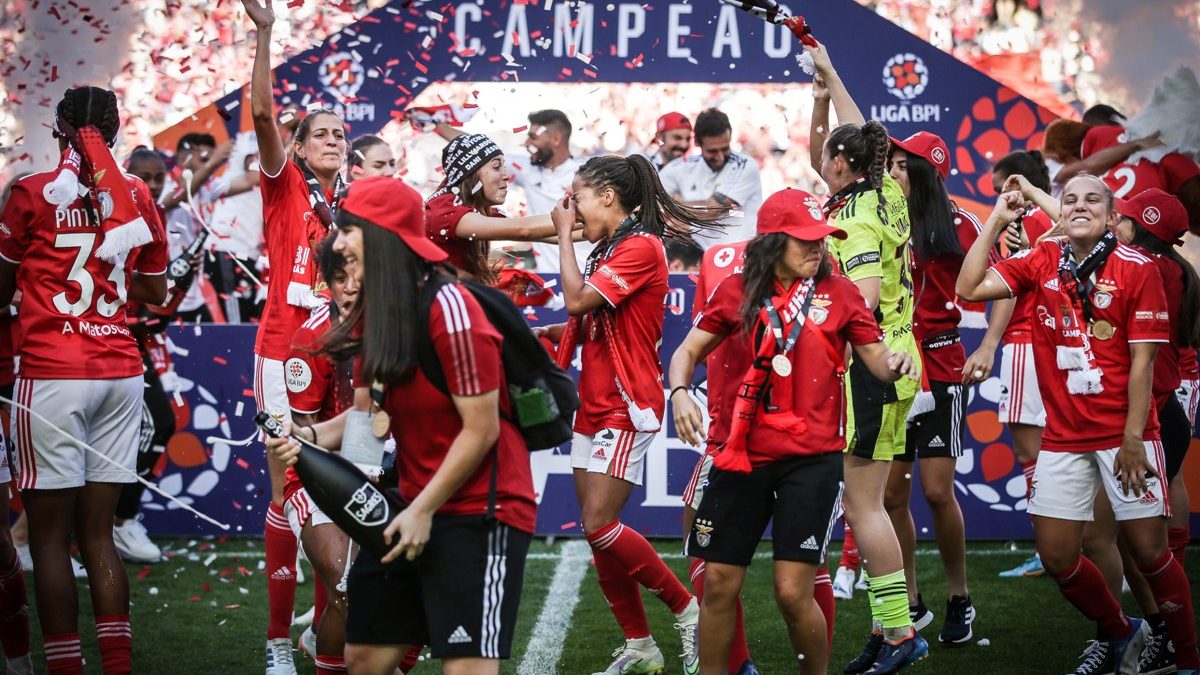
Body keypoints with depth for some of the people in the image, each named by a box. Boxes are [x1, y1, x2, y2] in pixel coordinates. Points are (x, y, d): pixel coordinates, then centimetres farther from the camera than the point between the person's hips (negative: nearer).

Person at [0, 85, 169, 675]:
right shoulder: (137, 196, 7)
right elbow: (155, 290, 18)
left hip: (52, 374, -4)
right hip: (121, 374, 5)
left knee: (48, 533, 1)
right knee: (97, 531, 11)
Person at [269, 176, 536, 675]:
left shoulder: (448, 308, -19)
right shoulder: (377, 314, 6)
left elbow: (481, 428, -18)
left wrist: (423, 511, -14)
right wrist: (313, 436, -4)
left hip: (479, 510, -9)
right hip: (415, 505, 9)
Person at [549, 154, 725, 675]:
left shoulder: (640, 247, -13)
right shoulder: (608, 250, 17)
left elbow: (577, 300, -21)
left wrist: (564, 234, -11)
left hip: (628, 407, -9)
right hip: (594, 407, 9)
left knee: (598, 525, -14)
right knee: (599, 534, 6)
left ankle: (687, 609, -1)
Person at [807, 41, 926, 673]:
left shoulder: (854, 217, -14)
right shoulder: (887, 196, 10)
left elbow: (866, 297, -26)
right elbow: (861, 139, 28)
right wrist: (829, 81, 36)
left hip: (865, 367, -9)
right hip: (893, 361, 9)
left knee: (862, 505, -8)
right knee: (868, 504, 12)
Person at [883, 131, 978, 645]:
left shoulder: (958, 226, -3)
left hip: (938, 368, -3)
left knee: (937, 491, -4)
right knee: (891, 493, 4)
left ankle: (959, 601, 12)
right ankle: (909, 603, 17)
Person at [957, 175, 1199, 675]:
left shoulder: (1137, 269, -7)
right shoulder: (1043, 261, 5)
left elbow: (1142, 360, -8)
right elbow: (969, 289, -3)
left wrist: (1132, 438, -12)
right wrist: (996, 222, -1)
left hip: (1124, 435, -4)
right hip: (1062, 438, 4)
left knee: (1148, 550, -4)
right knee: (1056, 556, 5)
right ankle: (1119, 634, 30)